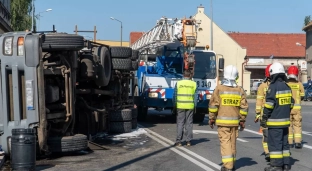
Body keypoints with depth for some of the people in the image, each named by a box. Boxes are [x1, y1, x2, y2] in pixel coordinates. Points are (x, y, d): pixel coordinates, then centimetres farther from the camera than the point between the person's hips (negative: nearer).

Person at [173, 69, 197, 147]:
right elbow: (195, 97, 6)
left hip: (180, 106, -1)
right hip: (190, 106, 1)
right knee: (189, 123, 7)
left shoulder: (178, 83, 0)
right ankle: (188, 141, 9)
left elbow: (175, 96, 1)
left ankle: (179, 141, 0)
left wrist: (174, 106, 7)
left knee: (180, 123, 3)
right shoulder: (194, 84, 3)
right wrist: (194, 106, 14)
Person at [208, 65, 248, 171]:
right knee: (233, 142, 16)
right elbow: (244, 107, 3)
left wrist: (211, 119, 2)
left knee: (225, 142, -3)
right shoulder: (239, 90, 3)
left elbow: (213, 105, -7)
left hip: (222, 121, -4)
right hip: (235, 121, 4)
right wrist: (242, 121, 11)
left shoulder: (219, 88, -7)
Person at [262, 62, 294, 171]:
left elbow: (269, 105, -17)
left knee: (274, 143, -3)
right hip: (285, 120, 8)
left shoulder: (273, 86, -14)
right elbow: (291, 103, 16)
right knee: (284, 142, 14)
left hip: (275, 121, -8)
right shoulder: (287, 86, 10)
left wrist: (264, 118, -11)